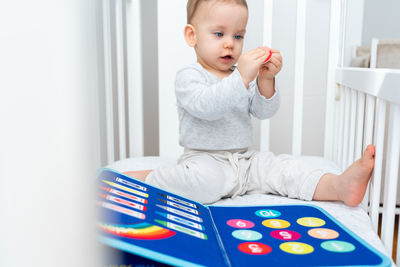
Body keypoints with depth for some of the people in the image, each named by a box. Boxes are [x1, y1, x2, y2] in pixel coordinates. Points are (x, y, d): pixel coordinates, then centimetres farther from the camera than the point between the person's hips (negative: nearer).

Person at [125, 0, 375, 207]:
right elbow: (205, 106, -28)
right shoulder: (188, 76, -8)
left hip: (245, 160, 6)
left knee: (284, 166, -14)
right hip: (204, 159, -6)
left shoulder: (244, 75, 12)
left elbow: (264, 112, 3)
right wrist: (242, 78, -34)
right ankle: (143, 178, -19)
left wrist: (266, 81, -15)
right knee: (206, 181, -35)